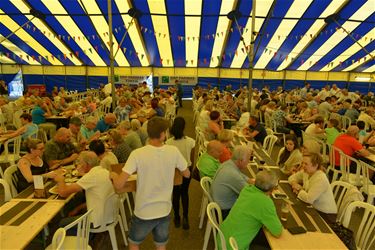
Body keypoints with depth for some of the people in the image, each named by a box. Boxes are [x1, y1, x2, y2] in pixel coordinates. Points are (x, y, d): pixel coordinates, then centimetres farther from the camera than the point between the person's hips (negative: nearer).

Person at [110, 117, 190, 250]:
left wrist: (113, 175, 0)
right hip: (164, 211, 2)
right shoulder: (173, 151, -14)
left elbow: (119, 185, -22)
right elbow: (186, 174, 2)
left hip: (143, 212, -2)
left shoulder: (137, 154, -22)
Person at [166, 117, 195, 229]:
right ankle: (185, 217, 10)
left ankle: (177, 218, 32)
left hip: (174, 171, 0)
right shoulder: (190, 141, -17)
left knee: (176, 194, 18)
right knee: (185, 193, 21)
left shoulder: (168, 142, -19)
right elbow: (192, 159, -6)